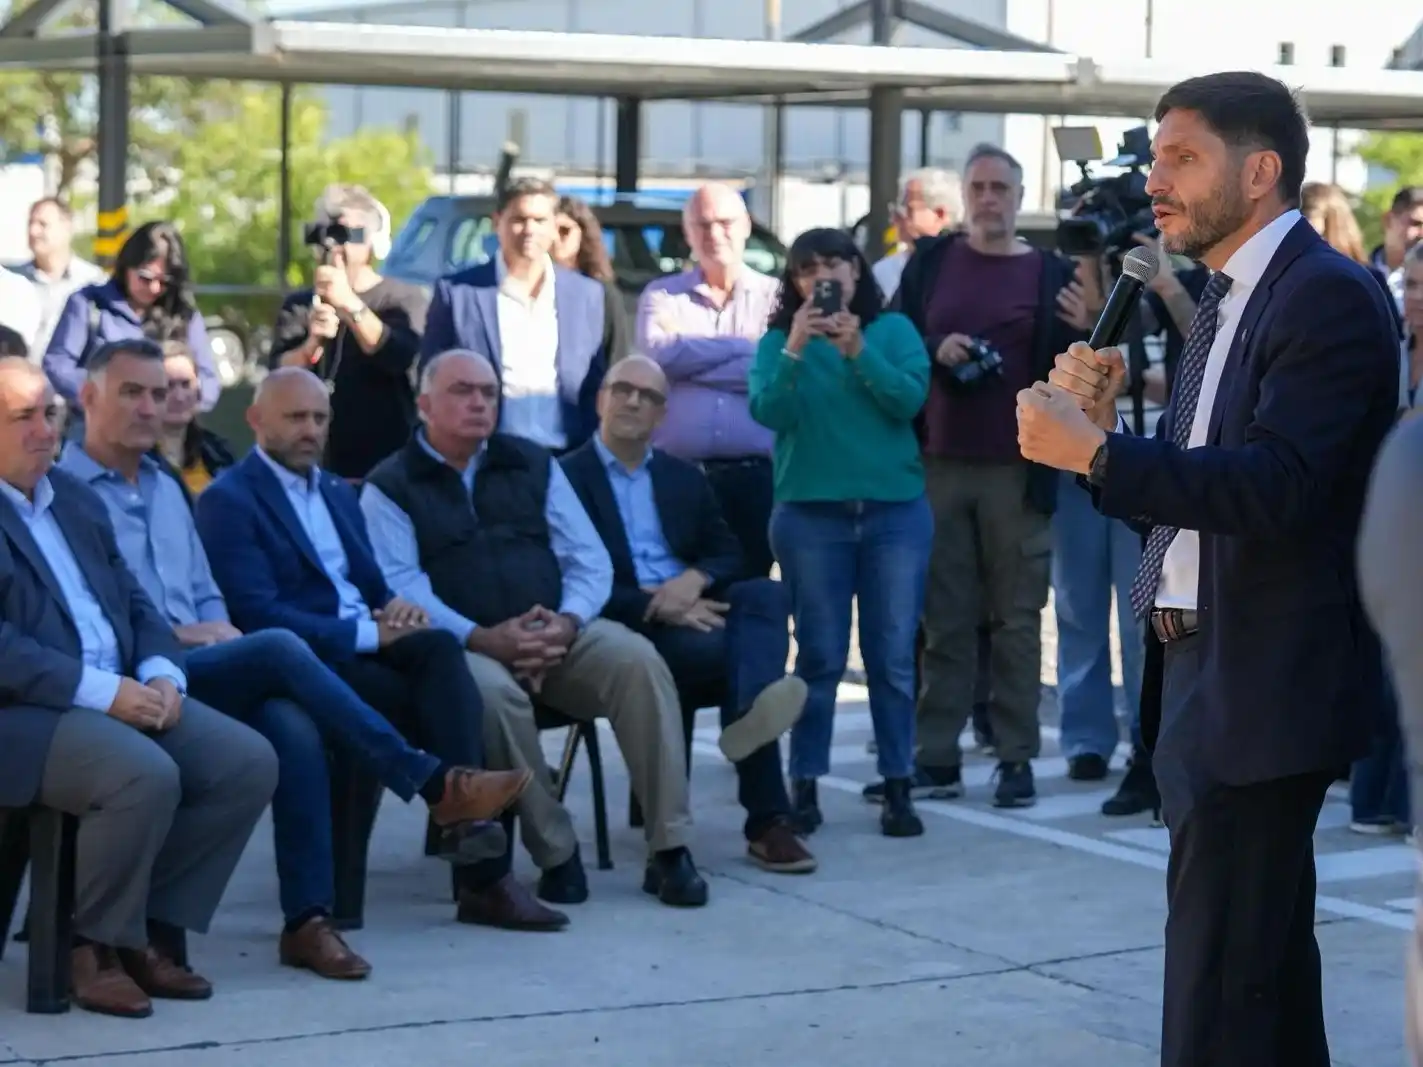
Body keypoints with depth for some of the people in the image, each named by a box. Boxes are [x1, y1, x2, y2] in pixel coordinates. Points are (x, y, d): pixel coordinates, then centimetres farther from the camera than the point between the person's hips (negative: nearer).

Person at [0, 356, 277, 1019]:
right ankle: (98, 946, -10)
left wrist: (162, 673, -2)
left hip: (124, 693, 8)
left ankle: (152, 927, 1)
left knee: (249, 762, -9)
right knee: (146, 775, -32)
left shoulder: (75, 499, 19)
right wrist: (101, 690, -22)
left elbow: (133, 602, 18)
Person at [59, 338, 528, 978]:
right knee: (279, 649, -28)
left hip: (199, 670, 6)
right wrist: (174, 636, -14)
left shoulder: (165, 489, 24)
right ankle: (436, 785, -25)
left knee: (291, 724, -27)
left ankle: (307, 919, -27)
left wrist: (217, 631, 3)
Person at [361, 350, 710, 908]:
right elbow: (400, 586, -9)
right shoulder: (390, 487, 5)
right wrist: (483, 639, -23)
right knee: (492, 691, -39)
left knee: (638, 659, -26)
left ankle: (669, 850, -24)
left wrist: (567, 622, -11)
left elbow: (588, 556, 11)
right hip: (462, 648, -4)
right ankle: (556, 853, -22)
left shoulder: (532, 463, 17)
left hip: (559, 636, 4)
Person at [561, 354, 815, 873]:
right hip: (627, 628, -5)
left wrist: (694, 581, -12)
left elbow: (729, 554, 13)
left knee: (765, 594, -28)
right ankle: (767, 821, -36)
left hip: (695, 611, 5)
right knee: (729, 648, -32)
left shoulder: (685, 477, 23)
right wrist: (658, 608, -20)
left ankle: (751, 710, -57)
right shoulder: (566, 477, 3)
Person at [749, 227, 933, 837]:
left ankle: (898, 788, 5)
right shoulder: (778, 341, 3)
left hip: (896, 512, 1)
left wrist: (858, 352, -20)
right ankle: (804, 787, 6)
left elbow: (910, 401, -10)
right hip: (811, 516, 0)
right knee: (819, 656, 1)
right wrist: (795, 350, -22)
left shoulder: (894, 331, 4)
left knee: (893, 655, 1)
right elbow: (767, 411, -11)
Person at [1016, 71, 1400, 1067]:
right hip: (1209, 668, 10)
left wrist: (1095, 451, -27)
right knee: (1266, 955, 20)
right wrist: (1104, 423, -4)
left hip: (1266, 684, -10)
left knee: (1220, 983, -10)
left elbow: (1276, 488, -26)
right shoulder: (1233, 301, 15)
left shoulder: (1327, 296, -15)